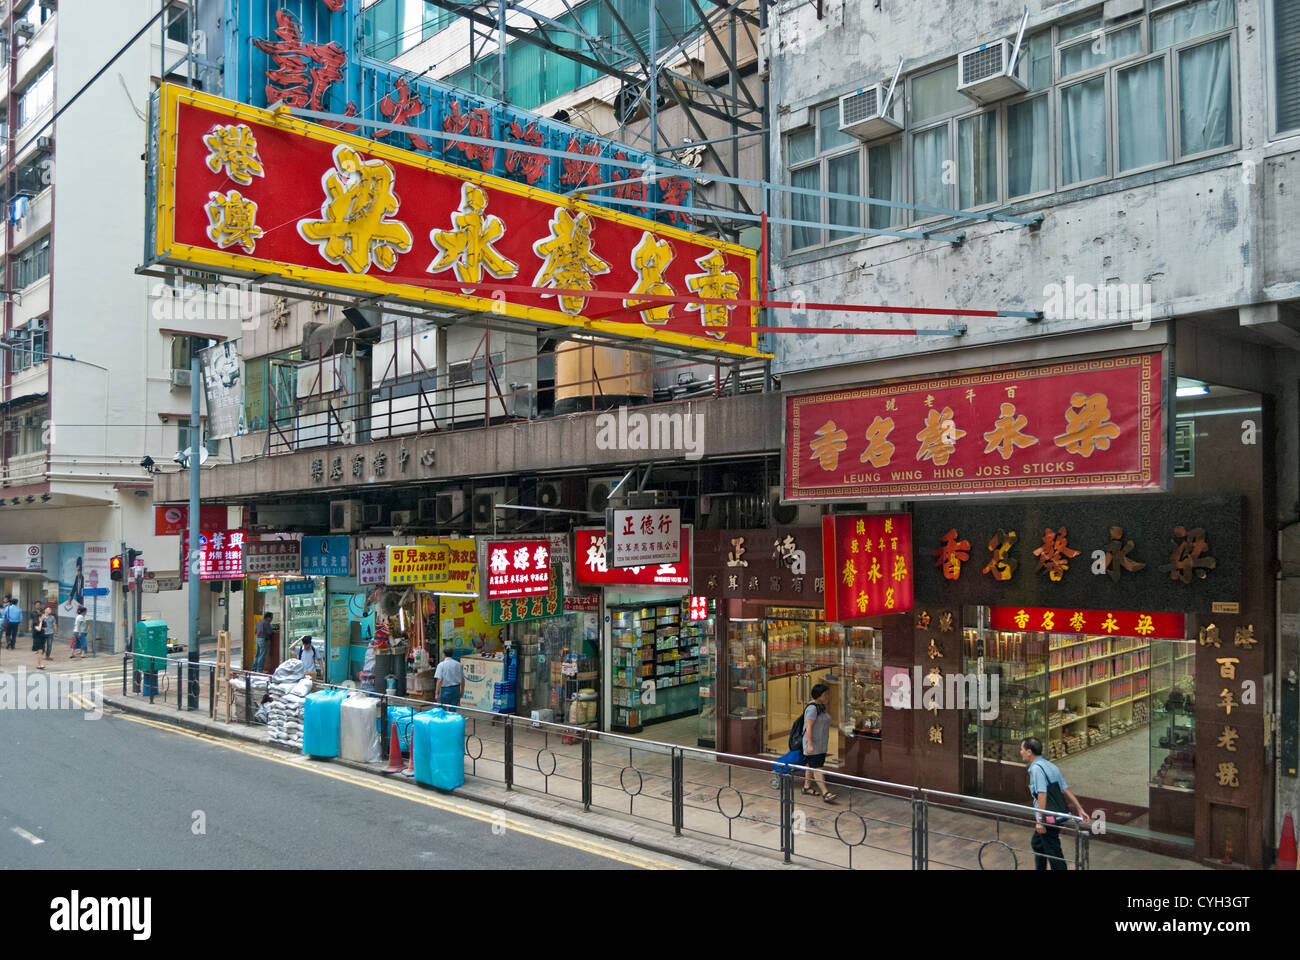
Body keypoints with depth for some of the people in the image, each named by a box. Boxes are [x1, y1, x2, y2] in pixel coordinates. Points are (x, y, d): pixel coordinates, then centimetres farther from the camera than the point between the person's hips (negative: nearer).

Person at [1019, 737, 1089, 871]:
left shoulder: (1036, 768, -17)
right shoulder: (1050, 765, 12)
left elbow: (1042, 794, -23)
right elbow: (1065, 790, 12)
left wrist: (1040, 821, -23)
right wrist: (1080, 809, 13)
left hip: (1049, 818, -10)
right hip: (1059, 814, 10)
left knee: (1053, 852, 0)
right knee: (1036, 842, 26)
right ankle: (1040, 868, 38)